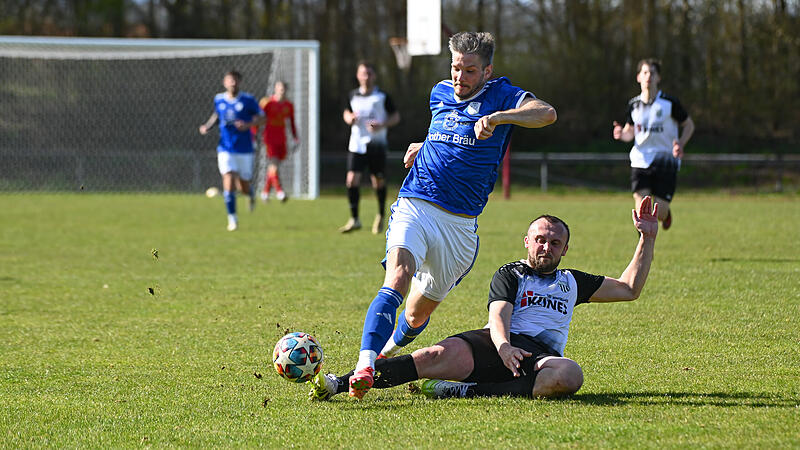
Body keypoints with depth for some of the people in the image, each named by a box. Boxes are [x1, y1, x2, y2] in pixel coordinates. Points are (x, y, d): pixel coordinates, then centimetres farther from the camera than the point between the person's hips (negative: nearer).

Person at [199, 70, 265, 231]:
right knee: (229, 182, -16)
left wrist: (248, 124, -19)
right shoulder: (219, 100, 3)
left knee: (243, 187, 4)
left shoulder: (248, 100, -5)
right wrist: (207, 126, 4)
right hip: (225, 150, 1)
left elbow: (262, 118, 0)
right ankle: (232, 219, -5)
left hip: (245, 150, -1)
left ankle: (251, 194, 44)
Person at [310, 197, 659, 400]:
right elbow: (498, 316, -1)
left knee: (569, 375, -37)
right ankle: (338, 383, -40)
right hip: (499, 344, -2)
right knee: (444, 355, -33)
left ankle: (463, 392, -38)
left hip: (541, 354, 2)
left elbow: (629, 289, 36)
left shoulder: (572, 282, 31)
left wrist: (647, 240, 27)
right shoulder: (510, 275, 18)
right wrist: (503, 346, -25)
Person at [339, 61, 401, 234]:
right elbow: (346, 112, 23)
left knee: (378, 181, 4)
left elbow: (396, 116, 4)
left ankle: (381, 215, 26)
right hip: (356, 144, 2)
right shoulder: (353, 95, 6)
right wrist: (349, 118, -2)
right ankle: (354, 219, -5)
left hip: (376, 143, -2)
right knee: (352, 179, -11)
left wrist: (382, 125, -15)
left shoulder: (382, 96, -2)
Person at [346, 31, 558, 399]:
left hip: (461, 223, -1)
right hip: (415, 207, 1)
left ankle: (388, 350, 46)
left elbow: (547, 113, -21)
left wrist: (498, 117, -33)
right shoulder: (440, 94, 12)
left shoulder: (501, 95, -1)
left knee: (418, 314, 12)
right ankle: (365, 366, -41)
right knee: (397, 279, -28)